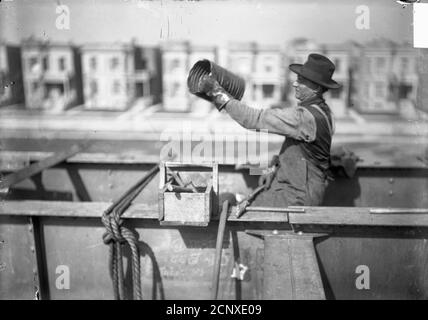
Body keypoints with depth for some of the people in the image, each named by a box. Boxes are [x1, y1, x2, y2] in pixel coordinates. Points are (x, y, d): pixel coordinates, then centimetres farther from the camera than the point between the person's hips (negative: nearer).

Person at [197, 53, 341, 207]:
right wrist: (275, 170, 6)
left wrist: (218, 92, -25)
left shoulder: (305, 116, -27)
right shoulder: (319, 110, 6)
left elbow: (255, 119, -29)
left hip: (298, 197, -10)